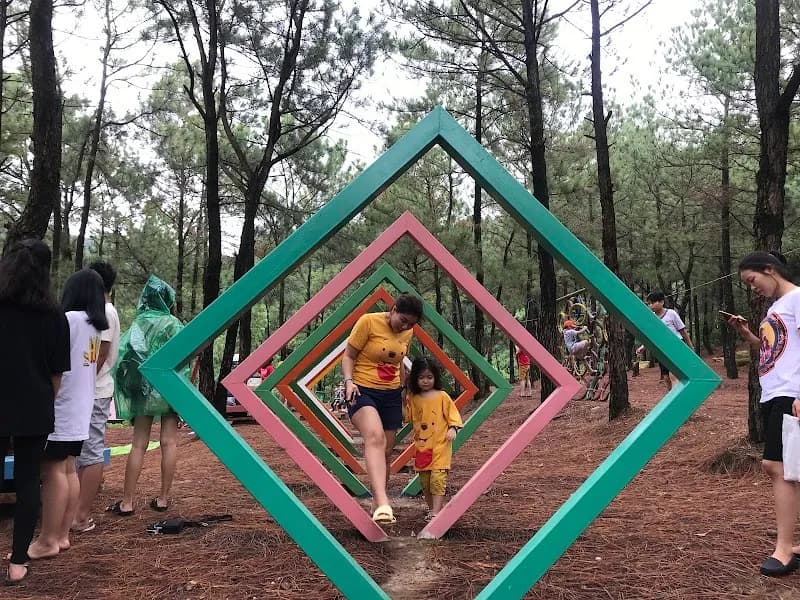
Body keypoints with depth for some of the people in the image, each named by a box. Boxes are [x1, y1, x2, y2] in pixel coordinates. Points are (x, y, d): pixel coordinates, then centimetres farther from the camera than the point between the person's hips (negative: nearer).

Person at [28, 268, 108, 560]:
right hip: (81, 408, 8)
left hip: (62, 407, -8)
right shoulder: (97, 325, 12)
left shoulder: (69, 319, -13)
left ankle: (48, 540, 0)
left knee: (53, 471, -4)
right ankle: (61, 535, 15)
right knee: (68, 470, 10)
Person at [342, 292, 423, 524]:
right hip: (363, 391, -6)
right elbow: (348, 356, -6)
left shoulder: (407, 333, 8)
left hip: (391, 395, 6)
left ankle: (377, 505, 25)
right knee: (375, 437, -30)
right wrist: (349, 381, -20)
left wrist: (405, 390, 27)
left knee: (385, 452, 9)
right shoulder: (368, 321, -10)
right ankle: (383, 504, -43)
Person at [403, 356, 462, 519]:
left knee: (438, 478, -11)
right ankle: (431, 507, 23)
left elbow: (452, 414, -1)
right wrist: (404, 399, 4)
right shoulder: (413, 398, 7)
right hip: (421, 446, 4)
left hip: (440, 445, -4)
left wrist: (453, 428, -17)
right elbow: (409, 417, 16)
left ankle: (436, 511, -11)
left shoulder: (442, 396, -3)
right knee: (424, 480, 9)